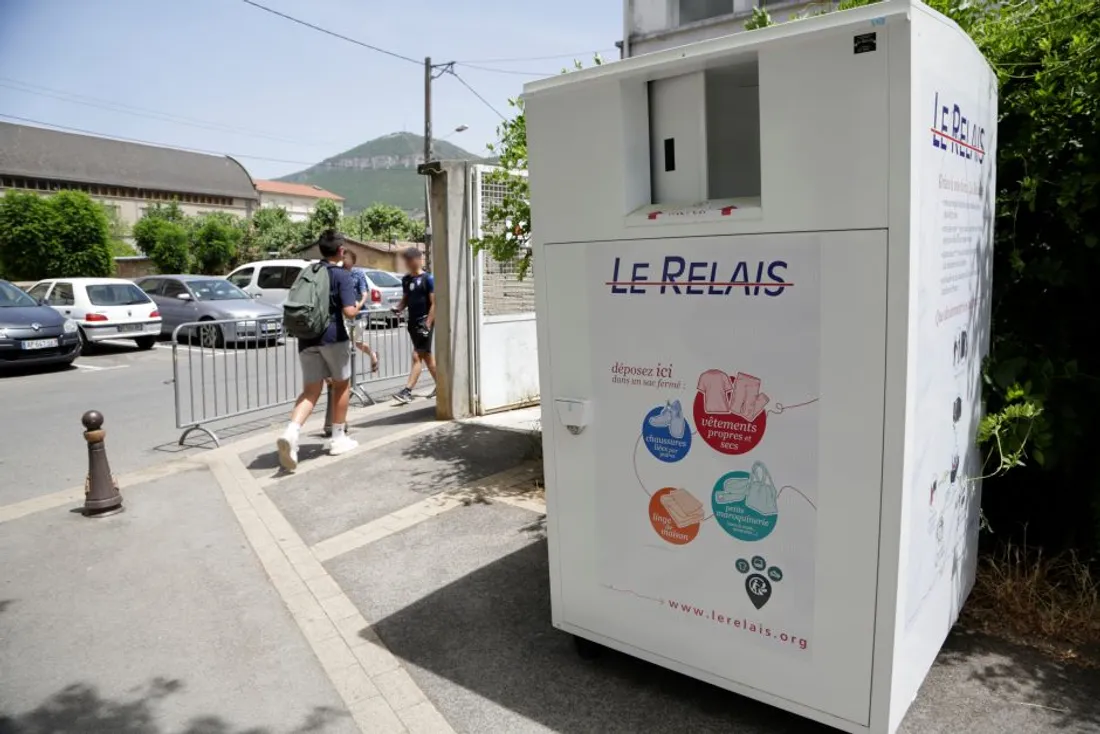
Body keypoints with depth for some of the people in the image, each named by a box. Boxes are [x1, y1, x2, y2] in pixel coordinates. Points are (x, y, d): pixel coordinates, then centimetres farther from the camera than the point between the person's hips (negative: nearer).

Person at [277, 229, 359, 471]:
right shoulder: (342, 275, -6)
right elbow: (349, 312, -16)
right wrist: (359, 305, 5)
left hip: (306, 338, 5)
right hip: (332, 337, -5)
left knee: (310, 391, 5)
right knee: (342, 385, 14)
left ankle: (290, 432, -19)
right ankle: (338, 439, 19)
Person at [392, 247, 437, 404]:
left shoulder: (428, 279, -9)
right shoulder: (406, 279, 11)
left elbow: (434, 303, -12)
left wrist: (427, 325, -18)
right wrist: (398, 309, -1)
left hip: (424, 322, -8)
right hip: (413, 322, 8)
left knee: (417, 356, -10)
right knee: (427, 355, 14)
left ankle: (407, 391, -12)